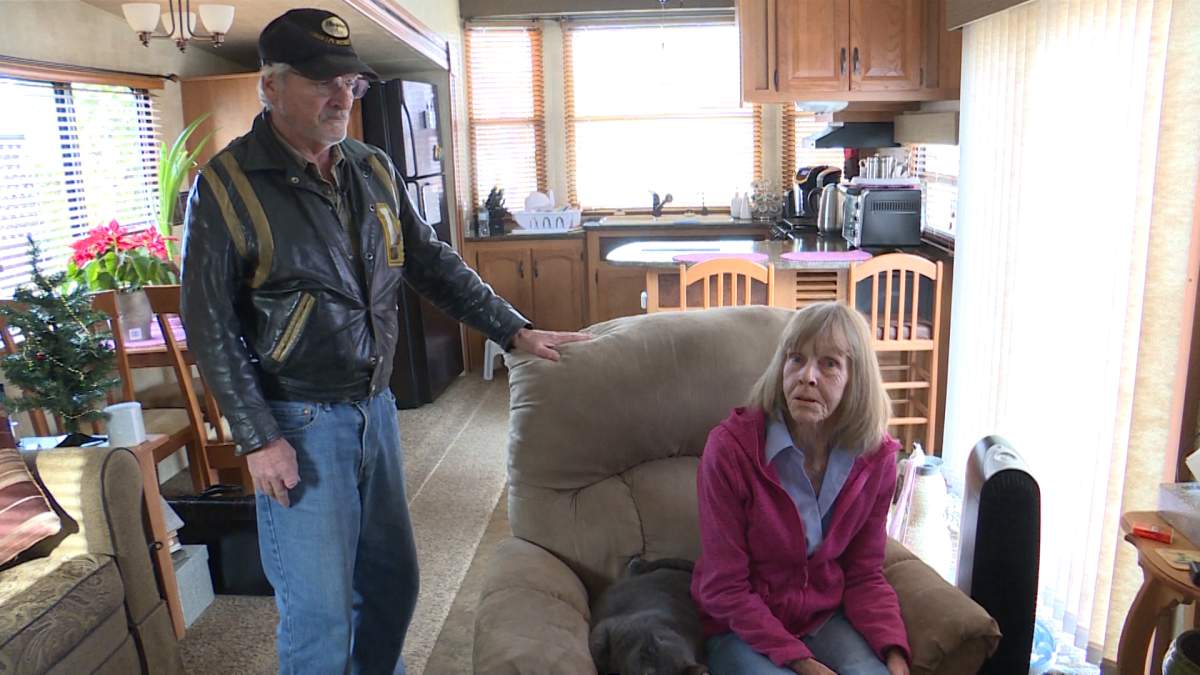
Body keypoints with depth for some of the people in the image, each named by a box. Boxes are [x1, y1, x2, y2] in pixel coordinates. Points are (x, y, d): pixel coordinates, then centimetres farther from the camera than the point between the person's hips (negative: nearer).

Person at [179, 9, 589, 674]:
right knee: (319, 613, 2)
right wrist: (259, 440, -14)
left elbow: (433, 263, 11)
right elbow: (210, 326, -11)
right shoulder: (227, 186, -11)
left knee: (392, 581, 18)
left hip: (375, 407, 6)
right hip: (299, 422, -6)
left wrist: (514, 330, 5)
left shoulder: (373, 170, 6)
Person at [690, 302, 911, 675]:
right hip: (742, 629, -3)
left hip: (826, 618, 3)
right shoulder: (729, 448, -22)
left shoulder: (876, 458, -9)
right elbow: (725, 589, -16)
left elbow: (864, 575, 1)